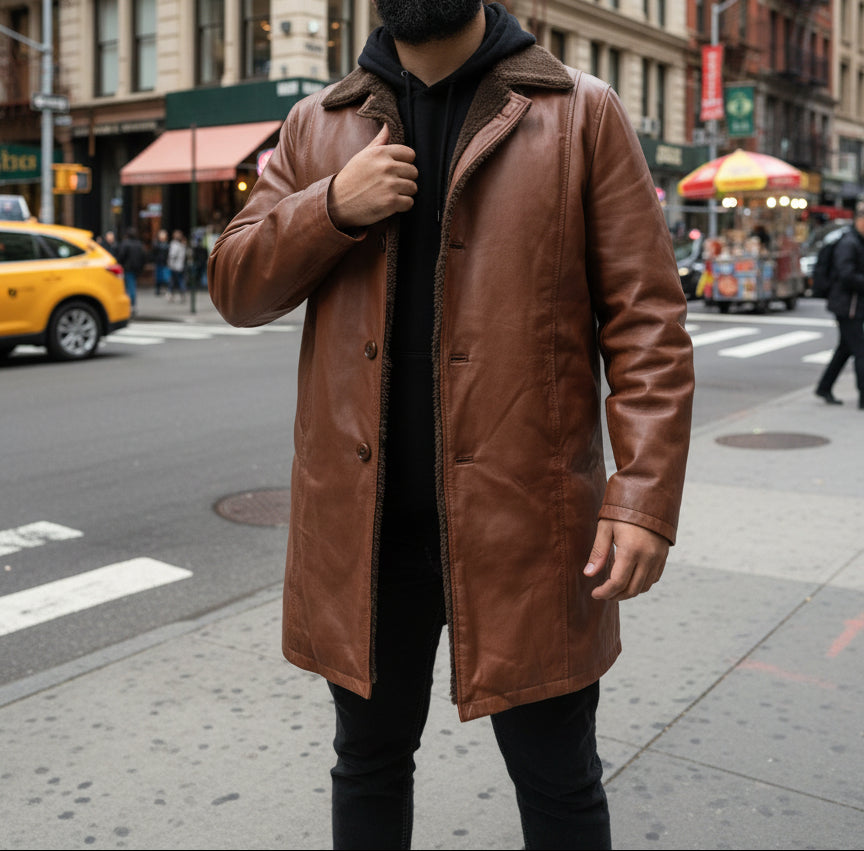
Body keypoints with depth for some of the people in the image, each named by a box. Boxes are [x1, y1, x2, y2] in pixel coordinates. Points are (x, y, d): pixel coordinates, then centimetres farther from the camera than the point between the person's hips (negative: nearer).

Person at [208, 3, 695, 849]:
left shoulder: (582, 115, 0)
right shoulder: (317, 128, 10)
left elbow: (644, 314, -5)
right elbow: (236, 287, 9)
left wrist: (646, 494, -15)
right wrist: (333, 207, -9)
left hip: (524, 520, -2)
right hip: (362, 521, 3)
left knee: (558, 782, 12)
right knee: (369, 762, 20)